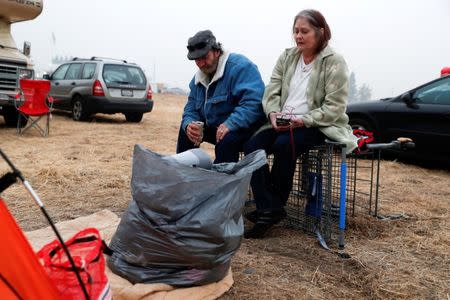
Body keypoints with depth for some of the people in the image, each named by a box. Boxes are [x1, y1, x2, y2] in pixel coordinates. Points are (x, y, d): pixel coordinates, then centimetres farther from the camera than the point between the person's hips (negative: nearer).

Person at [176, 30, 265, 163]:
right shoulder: (198, 78, 8)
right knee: (185, 129, 3)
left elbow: (253, 101, -30)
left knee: (227, 140, -36)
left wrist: (230, 124, -39)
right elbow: (190, 110, 10)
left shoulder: (241, 66, -18)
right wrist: (189, 125, -14)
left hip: (243, 128, -8)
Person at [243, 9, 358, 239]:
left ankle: (273, 206, -13)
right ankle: (269, 209, -20)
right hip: (282, 123, 5)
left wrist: (303, 120, -25)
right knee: (252, 146, -20)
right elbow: (271, 91, 5)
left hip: (317, 125, -5)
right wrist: (273, 113, -16)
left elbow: (334, 108, -12)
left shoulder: (334, 62, -6)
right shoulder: (287, 57, 11)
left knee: (283, 145, -33)